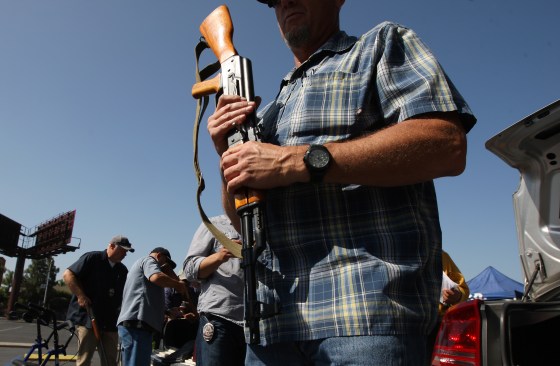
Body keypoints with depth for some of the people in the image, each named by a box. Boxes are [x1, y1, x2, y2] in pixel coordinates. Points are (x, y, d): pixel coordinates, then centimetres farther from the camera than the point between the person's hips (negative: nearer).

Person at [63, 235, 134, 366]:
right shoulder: (92, 258, -4)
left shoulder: (123, 270, 14)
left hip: (110, 322, 6)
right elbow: (68, 274, -7)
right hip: (87, 318, -6)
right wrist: (80, 295, -15)